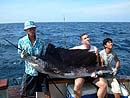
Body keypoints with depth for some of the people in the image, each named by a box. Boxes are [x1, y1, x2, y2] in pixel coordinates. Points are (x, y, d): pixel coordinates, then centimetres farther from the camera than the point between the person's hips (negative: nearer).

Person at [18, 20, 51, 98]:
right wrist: (23, 55, -21)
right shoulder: (22, 41, -5)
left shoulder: (40, 42, -1)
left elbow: (43, 56, 7)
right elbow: (20, 55, 2)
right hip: (29, 70, -1)